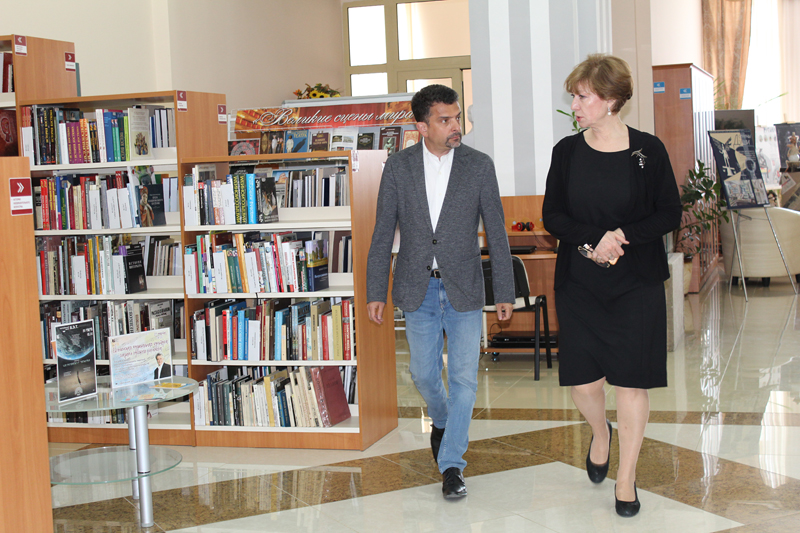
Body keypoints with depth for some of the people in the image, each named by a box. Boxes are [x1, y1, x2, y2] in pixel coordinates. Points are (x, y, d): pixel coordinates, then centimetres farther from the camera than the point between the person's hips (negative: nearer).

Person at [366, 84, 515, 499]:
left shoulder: (479, 166, -3)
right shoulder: (398, 166, -1)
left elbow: (496, 233, 1)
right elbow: (383, 234, 3)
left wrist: (505, 292, -1)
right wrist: (376, 292, 0)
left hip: (463, 289, -1)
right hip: (418, 289, 1)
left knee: (464, 377, -2)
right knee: (423, 372, 10)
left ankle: (451, 463, 9)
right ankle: (441, 421, 42)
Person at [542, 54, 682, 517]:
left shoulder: (648, 150, -4)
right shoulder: (567, 151, 3)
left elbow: (671, 215, -2)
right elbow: (552, 215, 2)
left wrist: (622, 235, -17)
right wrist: (593, 238, -15)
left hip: (637, 286, -2)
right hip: (579, 284, 2)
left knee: (631, 381, 1)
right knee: (582, 381, 2)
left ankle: (626, 479, 16)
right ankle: (600, 433, 37)